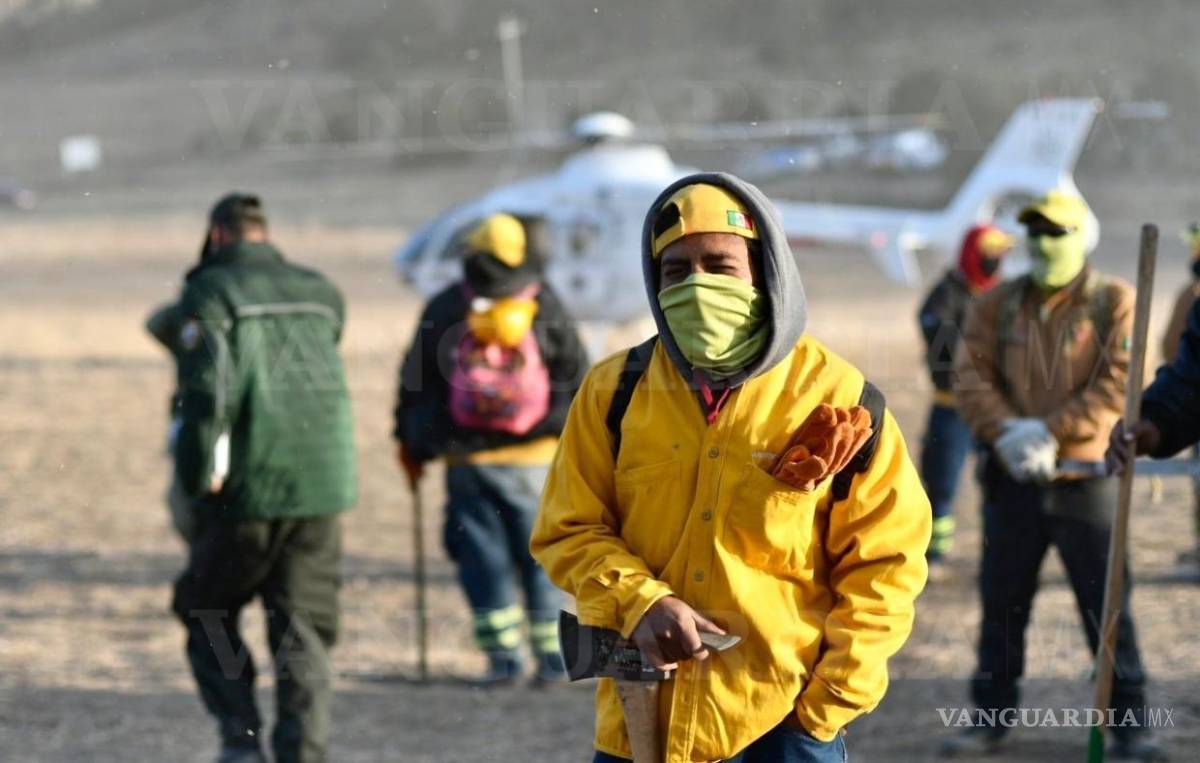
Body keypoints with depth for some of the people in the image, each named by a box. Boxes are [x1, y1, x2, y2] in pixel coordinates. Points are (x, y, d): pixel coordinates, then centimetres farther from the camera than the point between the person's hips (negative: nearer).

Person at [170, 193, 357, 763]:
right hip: (323, 485, 4)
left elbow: (206, 388, -17)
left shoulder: (209, 292, -6)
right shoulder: (320, 293, 12)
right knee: (303, 634, 8)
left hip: (248, 489, -4)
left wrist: (198, 476, -10)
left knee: (207, 614, 15)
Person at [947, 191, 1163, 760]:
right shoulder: (998, 305, 8)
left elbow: (1117, 384, -11)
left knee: (1105, 603, -2)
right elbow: (971, 375, 0)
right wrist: (1005, 431, -17)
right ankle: (991, 717, 20)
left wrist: (1051, 432, -19)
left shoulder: (1113, 302, -2)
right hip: (1012, 478, 3)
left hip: (1083, 478, -3)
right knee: (1001, 601, 9)